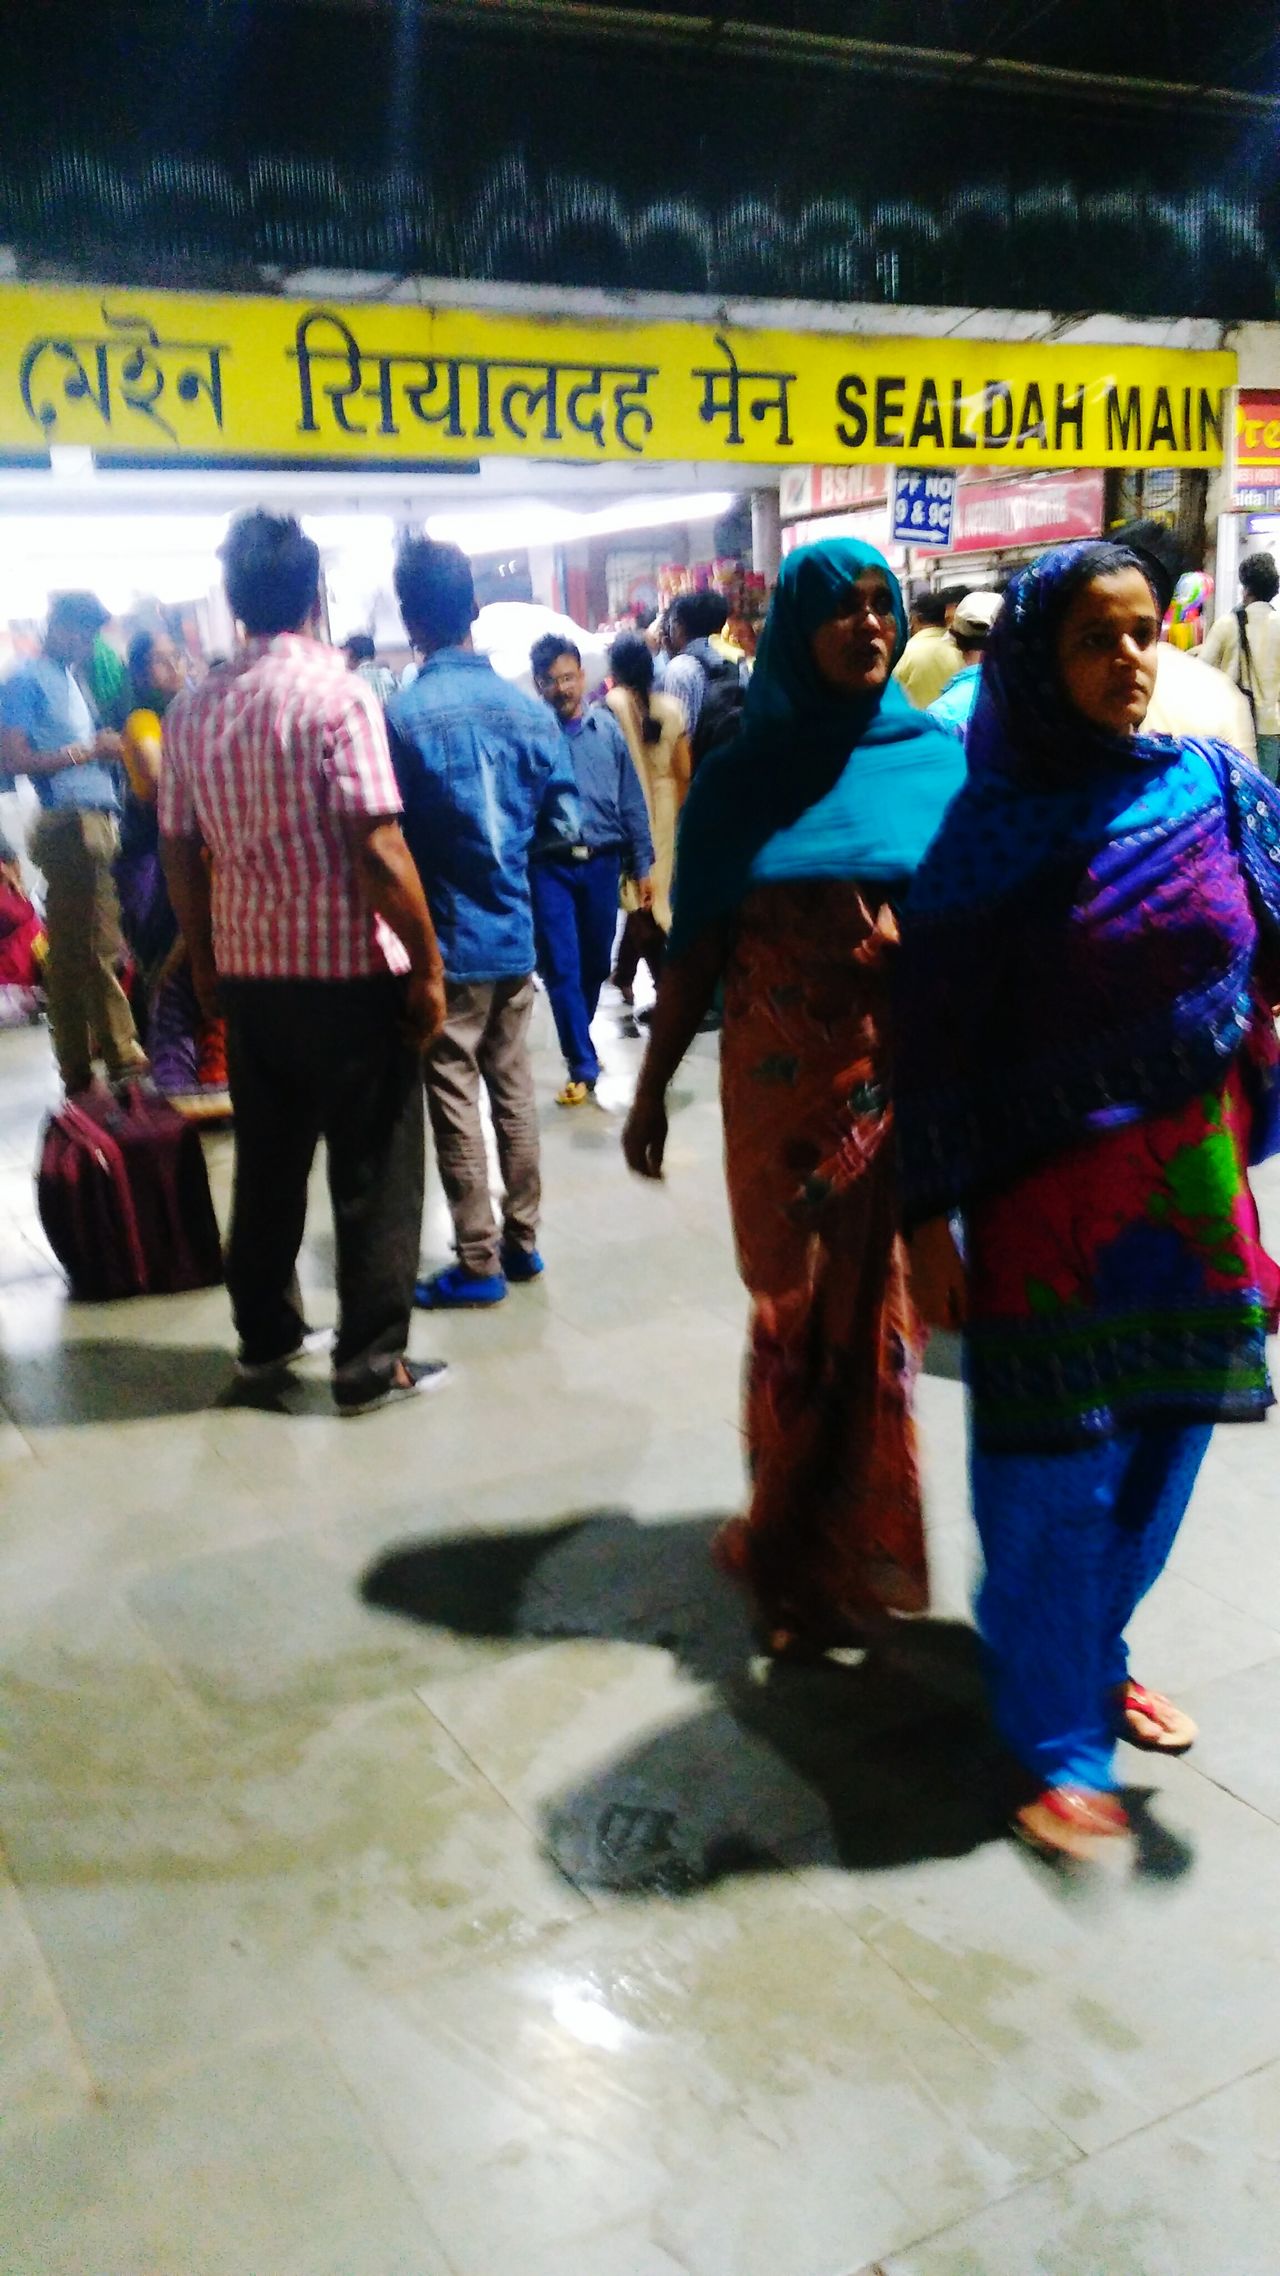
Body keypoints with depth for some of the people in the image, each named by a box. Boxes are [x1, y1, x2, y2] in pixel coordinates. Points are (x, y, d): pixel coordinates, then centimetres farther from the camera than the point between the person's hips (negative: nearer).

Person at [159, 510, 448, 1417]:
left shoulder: (193, 711, 5)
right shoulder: (338, 694, -12)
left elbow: (179, 851, 8)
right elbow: (378, 849, -18)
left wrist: (205, 963, 19)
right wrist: (428, 964, -11)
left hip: (249, 970, 6)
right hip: (349, 970, -6)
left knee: (267, 1163, 18)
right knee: (373, 1172, 5)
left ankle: (265, 1335, 28)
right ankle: (371, 1362, 11)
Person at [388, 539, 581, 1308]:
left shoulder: (402, 716, -15)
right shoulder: (529, 708, -2)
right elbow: (564, 822, 1)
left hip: (446, 940, -5)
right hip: (515, 933, 5)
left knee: (455, 1101, 4)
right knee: (515, 1087, 15)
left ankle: (480, 1263, 11)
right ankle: (522, 1240, 25)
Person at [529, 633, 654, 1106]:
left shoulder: (608, 728, 3)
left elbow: (631, 800, 6)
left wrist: (642, 865, 6)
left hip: (602, 863, 3)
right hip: (550, 867, -3)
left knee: (596, 962, 14)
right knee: (562, 968, -2)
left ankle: (577, 1037, 38)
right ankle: (583, 1066, 6)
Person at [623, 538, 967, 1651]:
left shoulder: (937, 758, 3)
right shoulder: (740, 778, 1)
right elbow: (696, 950, 3)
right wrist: (651, 1088, 2)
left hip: (911, 1082, 1)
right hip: (785, 1087, -1)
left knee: (877, 1303, 7)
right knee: (800, 1306, 8)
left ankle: (813, 1540, 28)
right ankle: (804, 1538, 29)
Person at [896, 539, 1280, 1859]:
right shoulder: (988, 835, -7)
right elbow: (936, 1035, -6)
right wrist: (929, 1216, -7)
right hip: (1049, 1192, -3)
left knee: (1158, 1445, 15)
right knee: (1055, 1467, 3)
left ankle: (1093, 1651, 39)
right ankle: (1056, 1737, 21)